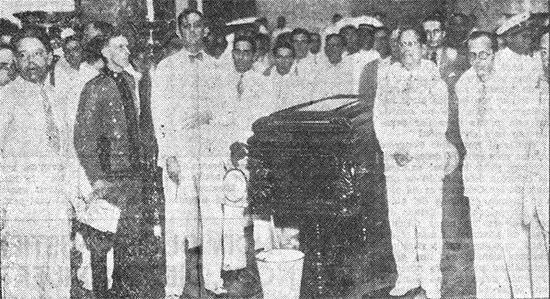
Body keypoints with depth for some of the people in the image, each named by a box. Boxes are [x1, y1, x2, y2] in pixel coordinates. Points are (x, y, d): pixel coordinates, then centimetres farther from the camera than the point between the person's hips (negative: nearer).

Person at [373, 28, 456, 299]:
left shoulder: (434, 78, 2)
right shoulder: (388, 79, 11)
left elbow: (439, 123, -2)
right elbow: (379, 118, 8)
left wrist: (413, 152, -9)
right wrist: (392, 150, -4)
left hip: (427, 158, -3)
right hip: (395, 159, 3)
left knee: (428, 220, -4)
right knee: (398, 217, 3)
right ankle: (407, 276, 15)